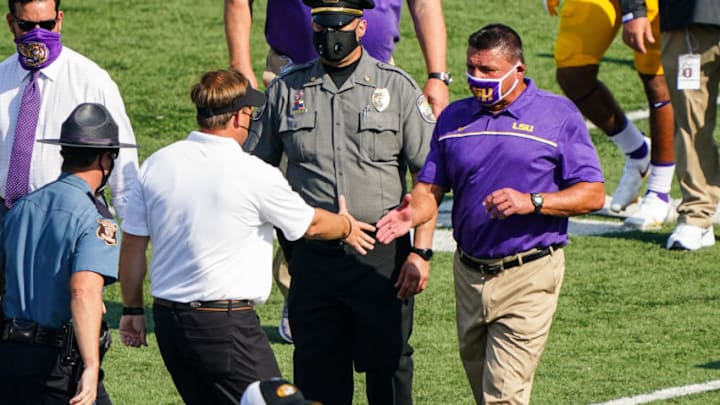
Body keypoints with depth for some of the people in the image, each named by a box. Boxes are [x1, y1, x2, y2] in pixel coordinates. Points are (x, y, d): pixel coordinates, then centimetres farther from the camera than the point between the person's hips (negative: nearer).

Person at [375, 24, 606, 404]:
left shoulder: (559, 115, -2)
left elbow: (593, 194, -5)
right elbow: (430, 187, 7)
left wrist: (531, 202, -20)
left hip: (528, 276, -5)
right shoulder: (454, 117, 11)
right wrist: (413, 213, -17)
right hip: (469, 273, 5)